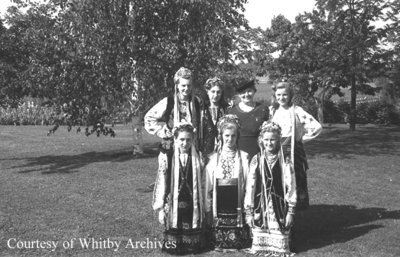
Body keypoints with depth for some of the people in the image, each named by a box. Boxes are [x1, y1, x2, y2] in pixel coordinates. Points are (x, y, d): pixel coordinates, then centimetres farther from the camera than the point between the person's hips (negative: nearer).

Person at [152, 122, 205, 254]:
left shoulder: (198, 158, 2)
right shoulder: (167, 158, -5)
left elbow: (202, 184, 7)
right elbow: (161, 184, -2)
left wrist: (204, 207, 7)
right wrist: (160, 208, -3)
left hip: (192, 206, 2)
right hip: (173, 205, -2)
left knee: (194, 248, 5)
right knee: (173, 248, 3)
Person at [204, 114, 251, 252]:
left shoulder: (243, 157, 2)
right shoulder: (213, 158, 6)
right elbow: (208, 186, 6)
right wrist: (208, 210, 3)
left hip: (237, 203, -1)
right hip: (219, 203, 1)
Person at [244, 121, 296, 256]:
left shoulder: (285, 162, -2)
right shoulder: (256, 160, 0)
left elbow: (290, 187, 0)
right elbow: (250, 187, 2)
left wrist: (291, 211, -2)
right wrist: (249, 212, 1)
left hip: (279, 208, -1)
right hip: (260, 209, 1)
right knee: (259, 245, 5)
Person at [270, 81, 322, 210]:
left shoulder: (296, 111, -3)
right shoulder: (271, 111, 9)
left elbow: (316, 126, -6)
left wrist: (302, 138, -2)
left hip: (293, 150, -3)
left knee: (296, 182, -2)